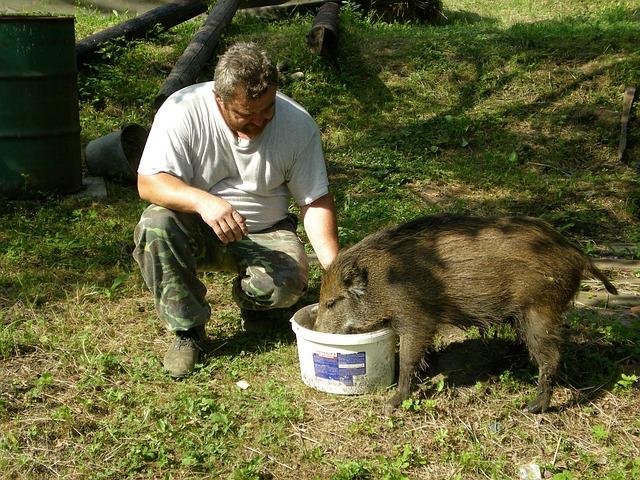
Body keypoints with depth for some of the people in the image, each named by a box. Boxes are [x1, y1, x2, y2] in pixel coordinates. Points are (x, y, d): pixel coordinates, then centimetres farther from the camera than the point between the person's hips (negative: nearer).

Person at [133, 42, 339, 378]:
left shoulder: (298, 123, -14)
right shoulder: (182, 111, -19)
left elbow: (315, 201, -9)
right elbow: (149, 183, -25)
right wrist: (203, 201, -45)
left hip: (266, 234, 0)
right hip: (198, 230, 0)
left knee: (288, 283, -29)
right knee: (155, 224, -31)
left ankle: (249, 298, 11)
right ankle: (187, 330, -11)